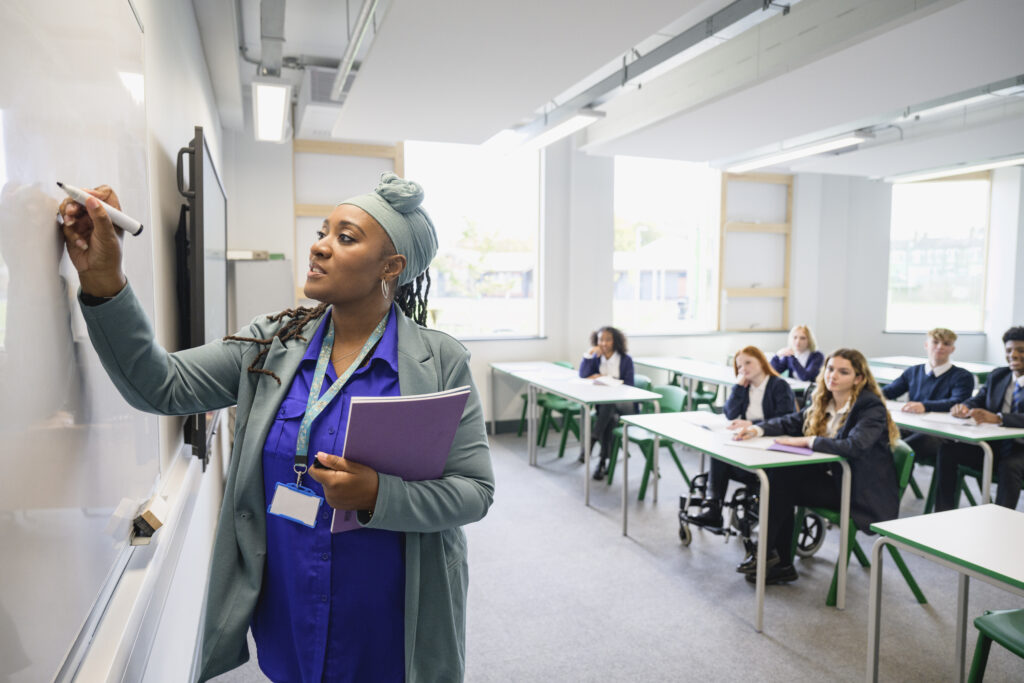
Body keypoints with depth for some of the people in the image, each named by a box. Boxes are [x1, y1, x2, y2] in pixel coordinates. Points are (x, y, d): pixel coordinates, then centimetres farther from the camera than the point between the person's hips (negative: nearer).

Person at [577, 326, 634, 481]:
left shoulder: (625, 360, 0)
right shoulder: (597, 358, 10)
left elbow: (629, 386, -6)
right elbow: (583, 375, -5)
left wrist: (605, 378, -12)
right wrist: (589, 354, -14)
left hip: (623, 403, -3)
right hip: (603, 403, 3)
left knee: (608, 404, -38)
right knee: (610, 419, -31)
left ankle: (592, 441, -41)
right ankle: (604, 460, -32)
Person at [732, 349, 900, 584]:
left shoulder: (872, 408, -16)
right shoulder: (823, 401, 6)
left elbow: (854, 446, -32)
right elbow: (791, 422, 14)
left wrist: (806, 441, -30)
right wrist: (758, 429, -4)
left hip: (863, 492, -7)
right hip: (834, 476, 7)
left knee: (782, 484, -20)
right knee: (779, 475, -15)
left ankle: (766, 554, -5)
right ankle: (782, 565, -7)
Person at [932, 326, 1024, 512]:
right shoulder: (997, 375, 12)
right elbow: (978, 400, 13)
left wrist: (997, 418, -40)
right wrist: (964, 407, -13)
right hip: (992, 444, 5)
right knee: (947, 450, -15)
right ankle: (943, 516, -12)